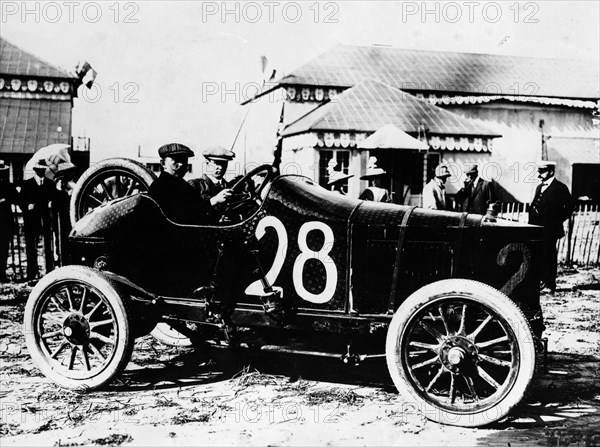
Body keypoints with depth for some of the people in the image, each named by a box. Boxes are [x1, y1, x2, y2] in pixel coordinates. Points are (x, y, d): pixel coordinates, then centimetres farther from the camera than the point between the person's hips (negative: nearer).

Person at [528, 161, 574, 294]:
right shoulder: (539, 187, 17)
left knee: (549, 256, -3)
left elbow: (569, 206, -8)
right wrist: (532, 221, 8)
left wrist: (558, 220, -7)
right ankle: (543, 281, 18)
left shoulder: (560, 188, -6)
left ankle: (550, 285, 4)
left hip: (550, 229, -7)